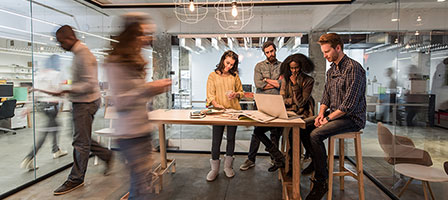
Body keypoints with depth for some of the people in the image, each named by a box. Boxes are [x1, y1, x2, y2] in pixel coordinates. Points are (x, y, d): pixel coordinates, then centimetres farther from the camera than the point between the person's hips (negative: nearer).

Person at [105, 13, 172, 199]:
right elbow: (119, 102, -17)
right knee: (141, 185, -3)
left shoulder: (135, 61, 16)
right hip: (130, 133, -9)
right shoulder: (115, 63, -12)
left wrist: (155, 88, 12)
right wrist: (148, 89, -22)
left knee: (144, 177, 16)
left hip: (143, 129, 9)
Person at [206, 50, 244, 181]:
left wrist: (235, 94, -8)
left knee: (231, 138, 8)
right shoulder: (213, 75, 4)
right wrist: (216, 104, -21)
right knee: (216, 139, -1)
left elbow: (241, 92, 15)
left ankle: (228, 166, 22)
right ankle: (214, 169, 11)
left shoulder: (235, 76, 11)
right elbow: (210, 94, -2)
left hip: (233, 110, 2)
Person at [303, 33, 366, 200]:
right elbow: (326, 96, 16)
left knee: (315, 135, -27)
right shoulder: (331, 70, 13)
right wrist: (321, 114, -2)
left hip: (352, 118, -9)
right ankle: (316, 161, 20)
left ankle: (321, 182, -15)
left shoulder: (353, 68, -17)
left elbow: (350, 104, -23)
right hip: (335, 115, 9)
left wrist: (328, 118, -19)